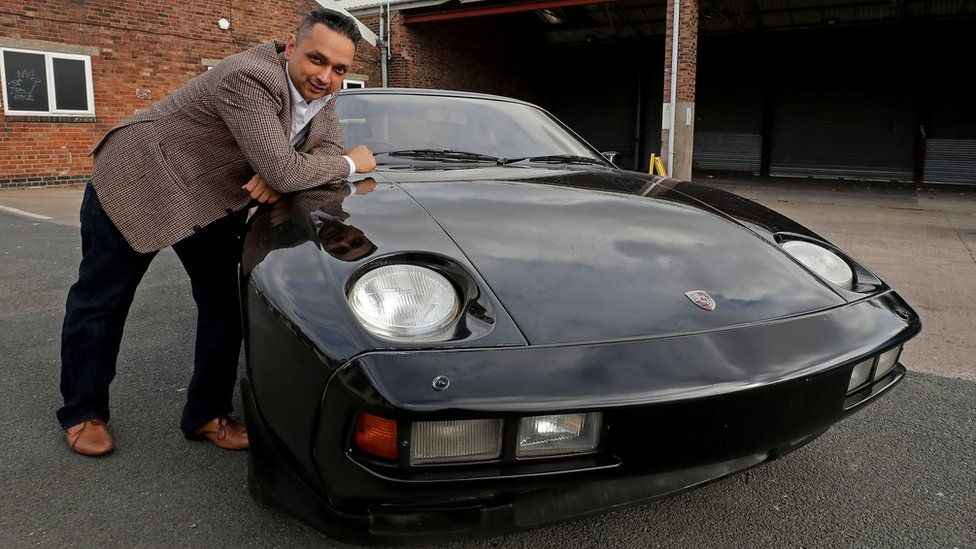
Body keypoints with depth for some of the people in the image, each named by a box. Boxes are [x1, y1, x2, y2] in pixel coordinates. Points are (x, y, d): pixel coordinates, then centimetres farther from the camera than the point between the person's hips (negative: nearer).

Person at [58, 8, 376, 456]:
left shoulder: (321, 91, -9)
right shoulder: (251, 79, -34)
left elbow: (329, 149, -5)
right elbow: (283, 170, -40)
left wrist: (281, 172, -27)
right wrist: (351, 164, -23)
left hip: (212, 200, 8)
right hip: (136, 183, -7)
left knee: (223, 300, 4)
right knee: (101, 302, 6)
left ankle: (206, 415, 18)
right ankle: (82, 413, 24)